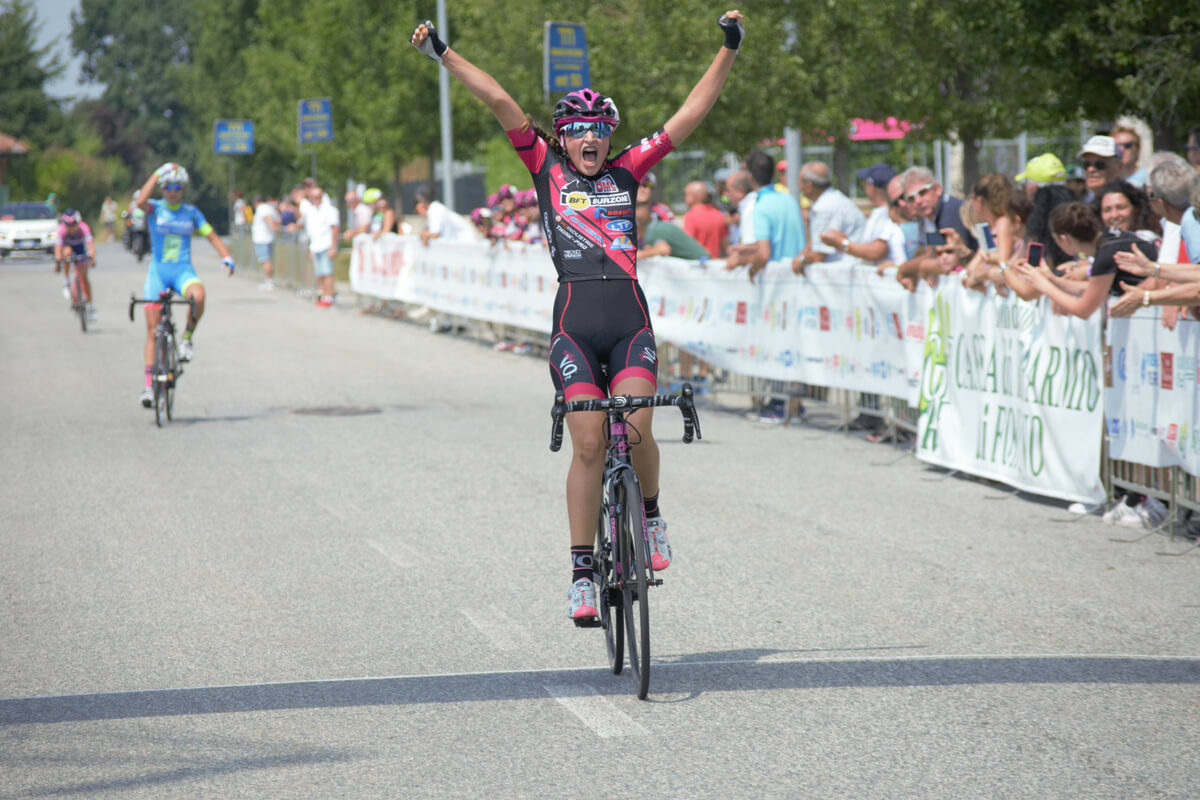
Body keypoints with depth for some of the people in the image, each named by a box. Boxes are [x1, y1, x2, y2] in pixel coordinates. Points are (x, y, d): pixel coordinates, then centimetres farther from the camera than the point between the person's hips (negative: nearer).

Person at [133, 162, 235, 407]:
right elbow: (141, 201, -23)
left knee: (198, 296, -35)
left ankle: (187, 338, -8)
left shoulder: (191, 212, 7)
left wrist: (226, 257, -9)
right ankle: (149, 384, 0)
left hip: (183, 270, 1)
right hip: (158, 270, -1)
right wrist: (158, 173, -21)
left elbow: (211, 236, 8)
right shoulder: (155, 208, 0)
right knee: (152, 329, -5)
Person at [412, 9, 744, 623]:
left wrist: (728, 50, 6)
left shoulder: (627, 171, 12)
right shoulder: (547, 169, 9)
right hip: (575, 324, -1)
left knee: (636, 433, -16)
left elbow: (692, 112, 10)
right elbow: (499, 101, 2)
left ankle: (650, 515, 15)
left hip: (630, 322, 1)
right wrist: (442, 54, 0)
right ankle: (582, 572, -2)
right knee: (589, 444, -9)